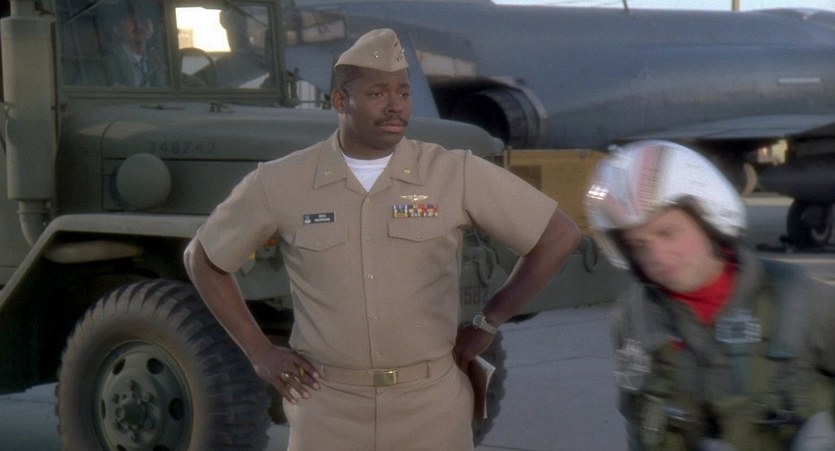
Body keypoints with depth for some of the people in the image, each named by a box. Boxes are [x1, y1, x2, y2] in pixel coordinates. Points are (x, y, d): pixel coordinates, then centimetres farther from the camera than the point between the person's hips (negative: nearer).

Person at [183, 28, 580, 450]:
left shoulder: (456, 175, -5)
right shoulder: (281, 184, -2)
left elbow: (559, 236, 2)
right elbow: (202, 259, 11)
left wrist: (487, 323, 3)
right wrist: (259, 352, 5)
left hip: (431, 405, 0)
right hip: (328, 409, 0)